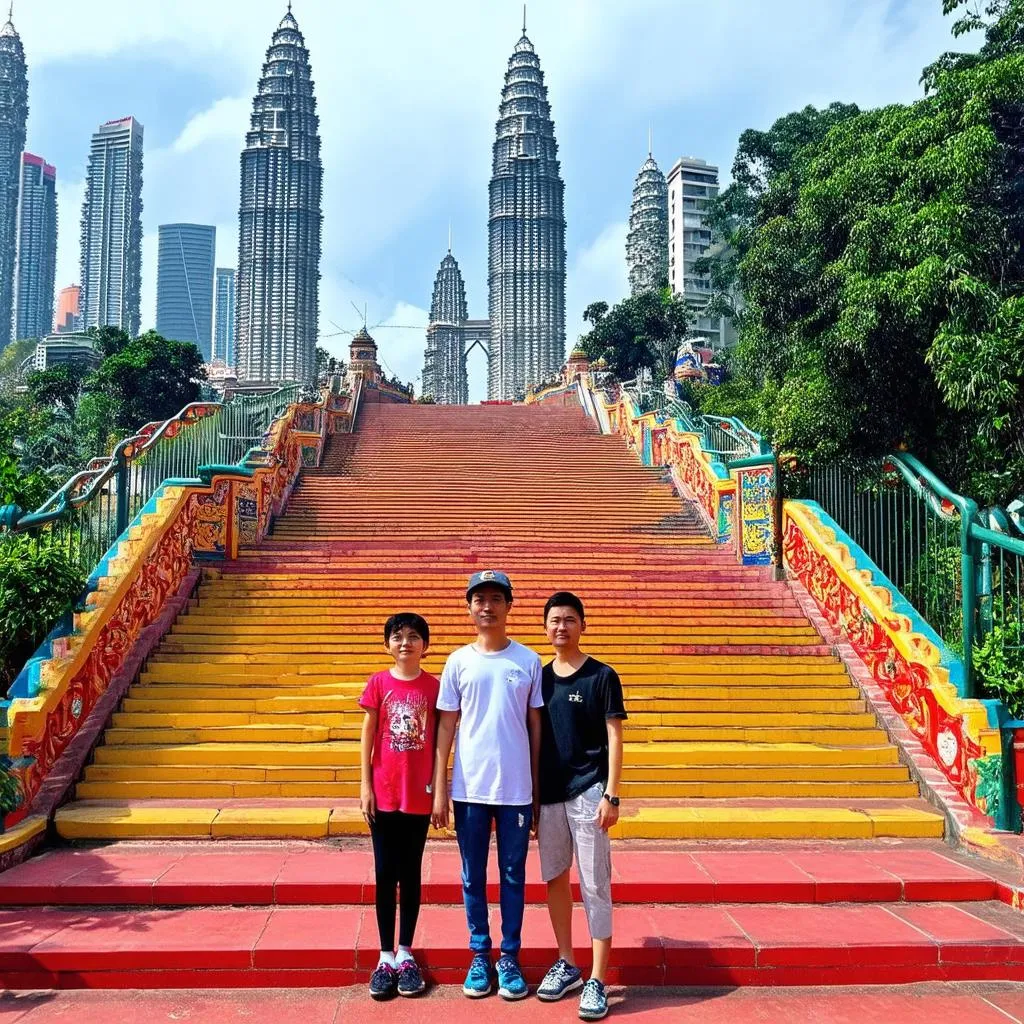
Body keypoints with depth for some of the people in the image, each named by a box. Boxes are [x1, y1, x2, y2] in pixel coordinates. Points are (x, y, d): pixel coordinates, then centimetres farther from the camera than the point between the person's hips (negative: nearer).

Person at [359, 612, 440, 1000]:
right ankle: (386, 957, 17)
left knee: (410, 873, 9)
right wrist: (365, 785, -3)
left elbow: (438, 739, 3)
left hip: (419, 793, 0)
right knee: (385, 874, 6)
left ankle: (406, 955, 21)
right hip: (383, 793, 0)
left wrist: (438, 787, 0)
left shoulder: (433, 686, -1)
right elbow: (368, 735, 1)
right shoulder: (378, 683, -2)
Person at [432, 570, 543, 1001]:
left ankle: (510, 959, 22)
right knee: (473, 876, 10)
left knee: (513, 876, 9)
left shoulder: (529, 661, 1)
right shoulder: (458, 661, 1)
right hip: (469, 788, 1)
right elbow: (446, 726, 4)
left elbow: (535, 726, 5)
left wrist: (538, 790, 4)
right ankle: (480, 957, 25)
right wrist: (439, 788, -1)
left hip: (516, 788, 0)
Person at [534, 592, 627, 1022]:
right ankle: (567, 964, 28)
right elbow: (533, 738, 12)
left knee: (595, 886, -2)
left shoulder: (602, 676, -5)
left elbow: (614, 739, -6)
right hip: (548, 794, 5)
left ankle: (597, 981, 4)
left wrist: (611, 795, -13)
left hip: (588, 793, -5)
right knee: (555, 879, 13)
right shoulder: (539, 677, 8)